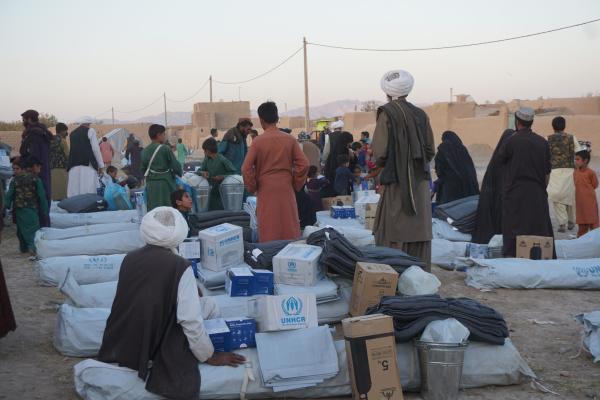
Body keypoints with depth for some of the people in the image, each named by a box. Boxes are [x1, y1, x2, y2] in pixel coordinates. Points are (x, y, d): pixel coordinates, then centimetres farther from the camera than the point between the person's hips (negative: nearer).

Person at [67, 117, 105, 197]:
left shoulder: (73, 133, 17)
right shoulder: (90, 131, 1)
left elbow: (71, 149, 19)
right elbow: (96, 149, -3)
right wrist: (101, 165, 1)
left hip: (74, 165, 5)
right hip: (88, 164, -5)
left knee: (74, 190, 2)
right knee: (88, 191, -8)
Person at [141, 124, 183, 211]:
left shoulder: (145, 151, 6)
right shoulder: (165, 148, -9)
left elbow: (143, 170, 11)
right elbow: (175, 165, -6)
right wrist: (180, 173, 13)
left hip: (150, 185, 5)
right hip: (165, 183, -5)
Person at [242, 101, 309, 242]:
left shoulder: (258, 141, -7)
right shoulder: (290, 140, -2)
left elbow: (246, 168, -11)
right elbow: (303, 164, -5)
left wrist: (253, 188, 3)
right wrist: (296, 185, 6)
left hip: (266, 191, -1)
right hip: (286, 190, 2)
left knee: (268, 232, 5)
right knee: (289, 228, 8)